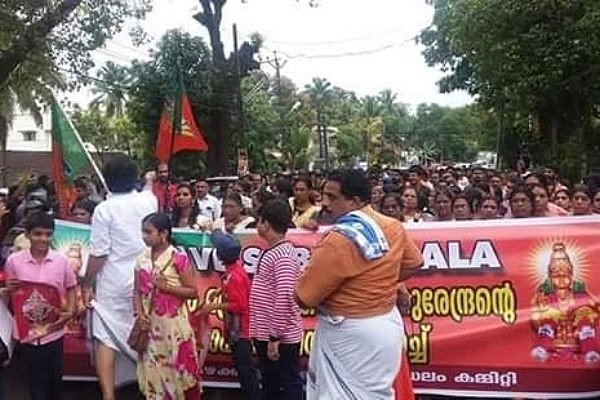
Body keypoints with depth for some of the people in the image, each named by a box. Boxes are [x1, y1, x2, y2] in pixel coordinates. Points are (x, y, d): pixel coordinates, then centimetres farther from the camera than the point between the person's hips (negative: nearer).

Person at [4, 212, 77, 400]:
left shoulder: (61, 260, -5)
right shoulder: (14, 260, -6)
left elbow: (71, 288, 6)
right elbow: (8, 296, 5)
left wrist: (70, 311, -10)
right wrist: (9, 289, -18)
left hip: (53, 330, 1)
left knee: (55, 376, 14)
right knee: (36, 378, 11)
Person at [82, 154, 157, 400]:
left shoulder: (104, 209, -13)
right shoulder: (149, 200, -2)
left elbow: (98, 254, -14)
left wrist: (87, 284, -3)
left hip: (113, 284, -4)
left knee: (105, 339, 2)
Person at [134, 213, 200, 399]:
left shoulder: (178, 258, -10)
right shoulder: (142, 260, 6)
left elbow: (193, 292, -9)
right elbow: (138, 292, 10)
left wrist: (166, 286, -18)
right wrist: (139, 313, -6)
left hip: (173, 324, -5)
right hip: (150, 325, 5)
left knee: (183, 371, 2)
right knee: (154, 372, 11)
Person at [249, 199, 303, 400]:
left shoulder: (284, 256, -21)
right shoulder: (270, 251, 9)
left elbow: (283, 298, -25)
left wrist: (275, 336, -22)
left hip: (281, 337, -9)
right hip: (264, 333, 9)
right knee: (269, 383, 20)